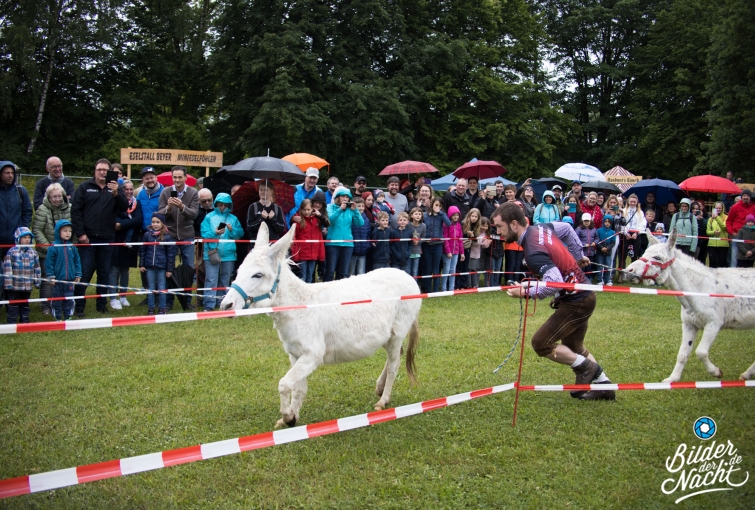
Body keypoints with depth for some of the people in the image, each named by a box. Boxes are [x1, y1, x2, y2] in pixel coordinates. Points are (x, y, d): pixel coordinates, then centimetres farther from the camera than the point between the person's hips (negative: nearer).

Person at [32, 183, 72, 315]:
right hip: (47, 253, -3)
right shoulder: (43, 210, -11)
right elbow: (37, 230, -12)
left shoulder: (70, 208, -2)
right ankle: (46, 306, 16)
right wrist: (47, 246, -17)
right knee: (47, 279, 5)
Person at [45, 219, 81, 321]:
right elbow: (49, 263, -7)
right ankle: (58, 318, 17)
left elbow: (77, 262, 9)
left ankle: (68, 317, 18)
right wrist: (51, 276, -9)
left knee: (69, 299, 7)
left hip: (70, 279, 3)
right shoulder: (53, 248, -8)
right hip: (57, 279, -3)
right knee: (57, 299, 8)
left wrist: (78, 275, 7)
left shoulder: (72, 247, 3)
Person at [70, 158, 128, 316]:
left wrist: (116, 194, -23)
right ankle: (79, 306, 5)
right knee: (84, 273, -3)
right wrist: (80, 233, -10)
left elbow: (125, 207, -5)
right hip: (87, 238, -2)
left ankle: (102, 305, 19)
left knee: (104, 273, 9)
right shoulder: (85, 187, 2)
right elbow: (75, 211, -2)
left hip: (107, 239, 3)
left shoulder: (114, 189, 8)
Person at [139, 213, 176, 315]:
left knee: (161, 288, 6)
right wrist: (141, 264, 5)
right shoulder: (147, 235, 2)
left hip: (162, 267, -2)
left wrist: (170, 269, -4)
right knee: (151, 288, 10)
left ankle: (162, 308, 15)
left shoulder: (167, 236, -6)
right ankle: (150, 308, 18)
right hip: (150, 266, 2)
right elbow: (142, 250, 9)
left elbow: (171, 253, -3)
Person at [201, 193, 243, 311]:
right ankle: (209, 305, -8)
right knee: (211, 280, -7)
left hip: (229, 254, 3)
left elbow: (240, 233, 4)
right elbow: (204, 234, -4)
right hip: (212, 253, -3)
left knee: (225, 280, 11)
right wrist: (215, 233, -20)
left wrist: (232, 230, -13)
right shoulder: (209, 217, 4)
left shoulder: (233, 218, 10)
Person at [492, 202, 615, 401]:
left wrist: (526, 292, -26)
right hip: (584, 295, 10)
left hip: (575, 302, -10)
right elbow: (567, 229, 18)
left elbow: (555, 282, -37)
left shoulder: (533, 252, -28)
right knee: (572, 348, 23)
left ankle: (586, 368, 9)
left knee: (541, 343, -6)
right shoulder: (541, 227, -1)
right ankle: (603, 385, 27)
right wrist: (577, 255, 25)